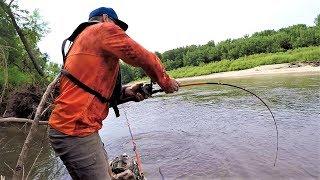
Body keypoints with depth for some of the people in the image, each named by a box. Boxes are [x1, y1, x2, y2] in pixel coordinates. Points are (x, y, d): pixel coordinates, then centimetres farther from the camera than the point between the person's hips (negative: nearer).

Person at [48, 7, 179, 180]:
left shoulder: (80, 40, 23)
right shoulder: (105, 29, -4)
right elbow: (144, 58, -8)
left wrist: (125, 92, 5)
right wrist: (166, 82, 7)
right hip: (76, 130, -9)